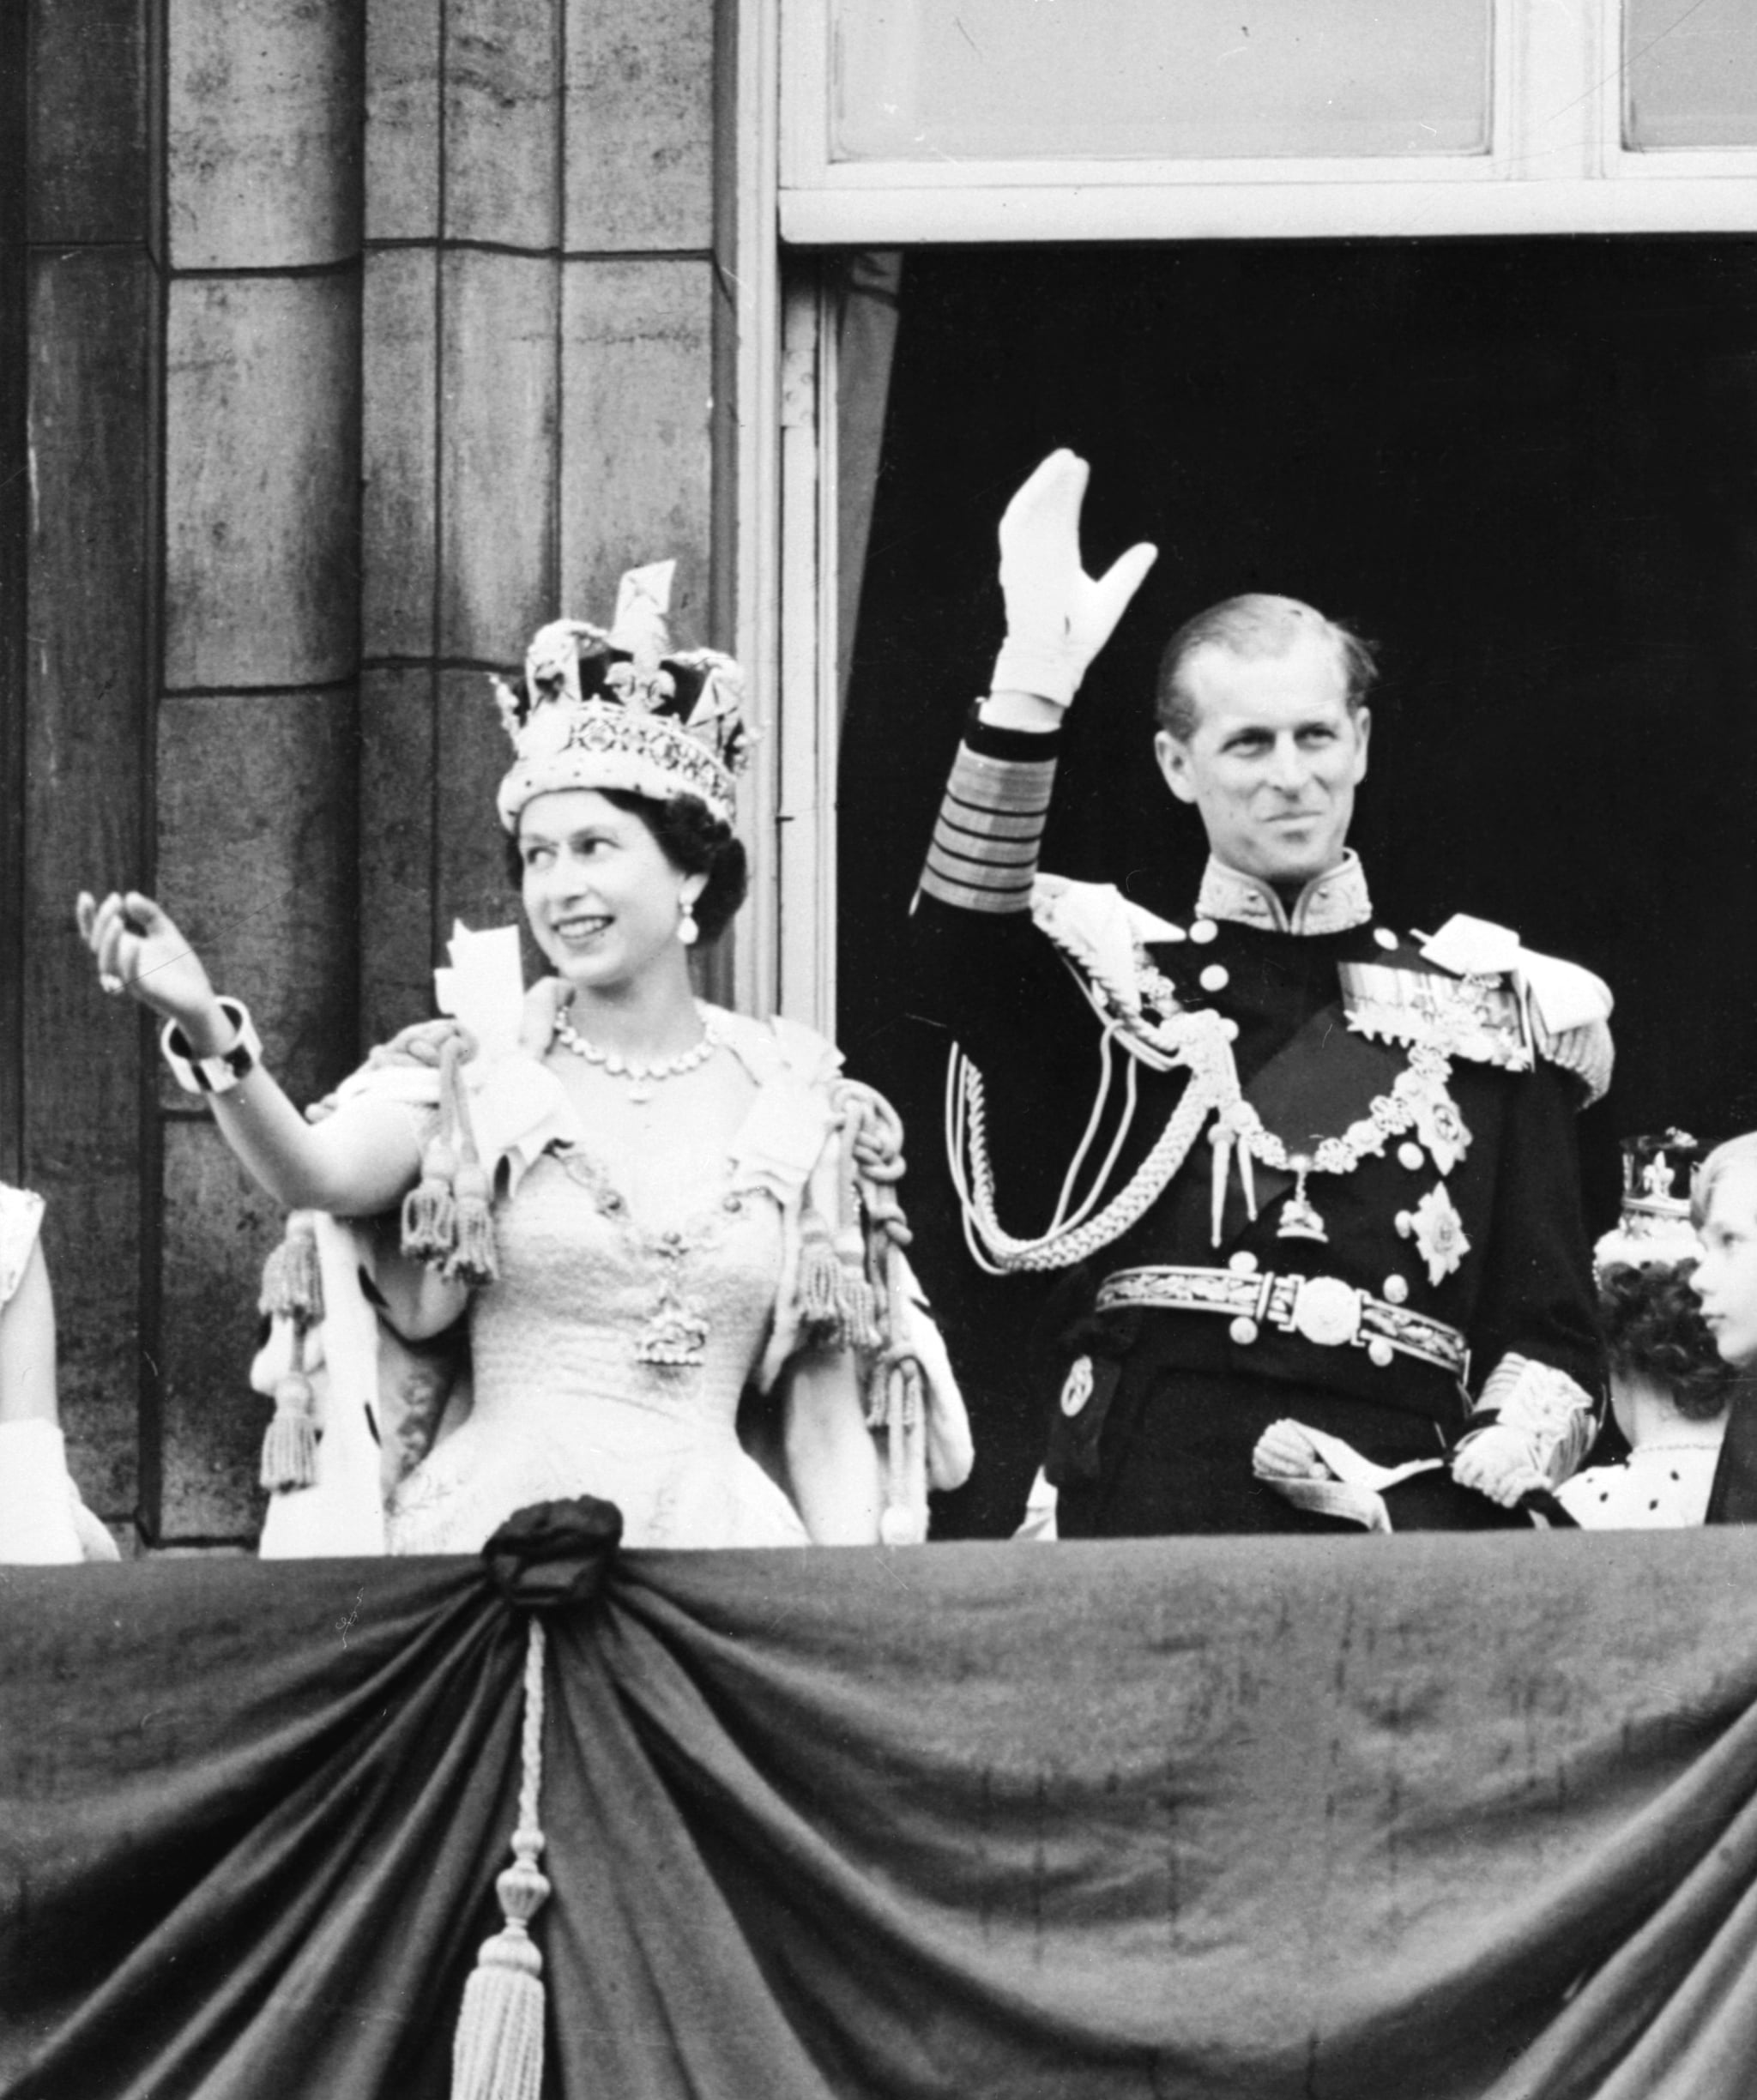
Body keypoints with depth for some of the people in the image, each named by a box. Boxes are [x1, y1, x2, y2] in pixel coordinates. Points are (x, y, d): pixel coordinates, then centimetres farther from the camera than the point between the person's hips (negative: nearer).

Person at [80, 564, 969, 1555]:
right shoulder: (474, 1073, 5)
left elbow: (826, 1428, 9)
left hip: (712, 1546, 1)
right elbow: (319, 1174, -17)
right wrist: (210, 1035, -34)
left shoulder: (798, 1108, 7)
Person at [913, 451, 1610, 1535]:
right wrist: (1033, 685, -23)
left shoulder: (1491, 1018, 14)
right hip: (1146, 1525, -1)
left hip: (1406, 1531, 1)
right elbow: (962, 949, -11)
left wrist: (1449, 1494, -7)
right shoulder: (1114, 983, 11)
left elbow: (1552, 1338, 12)